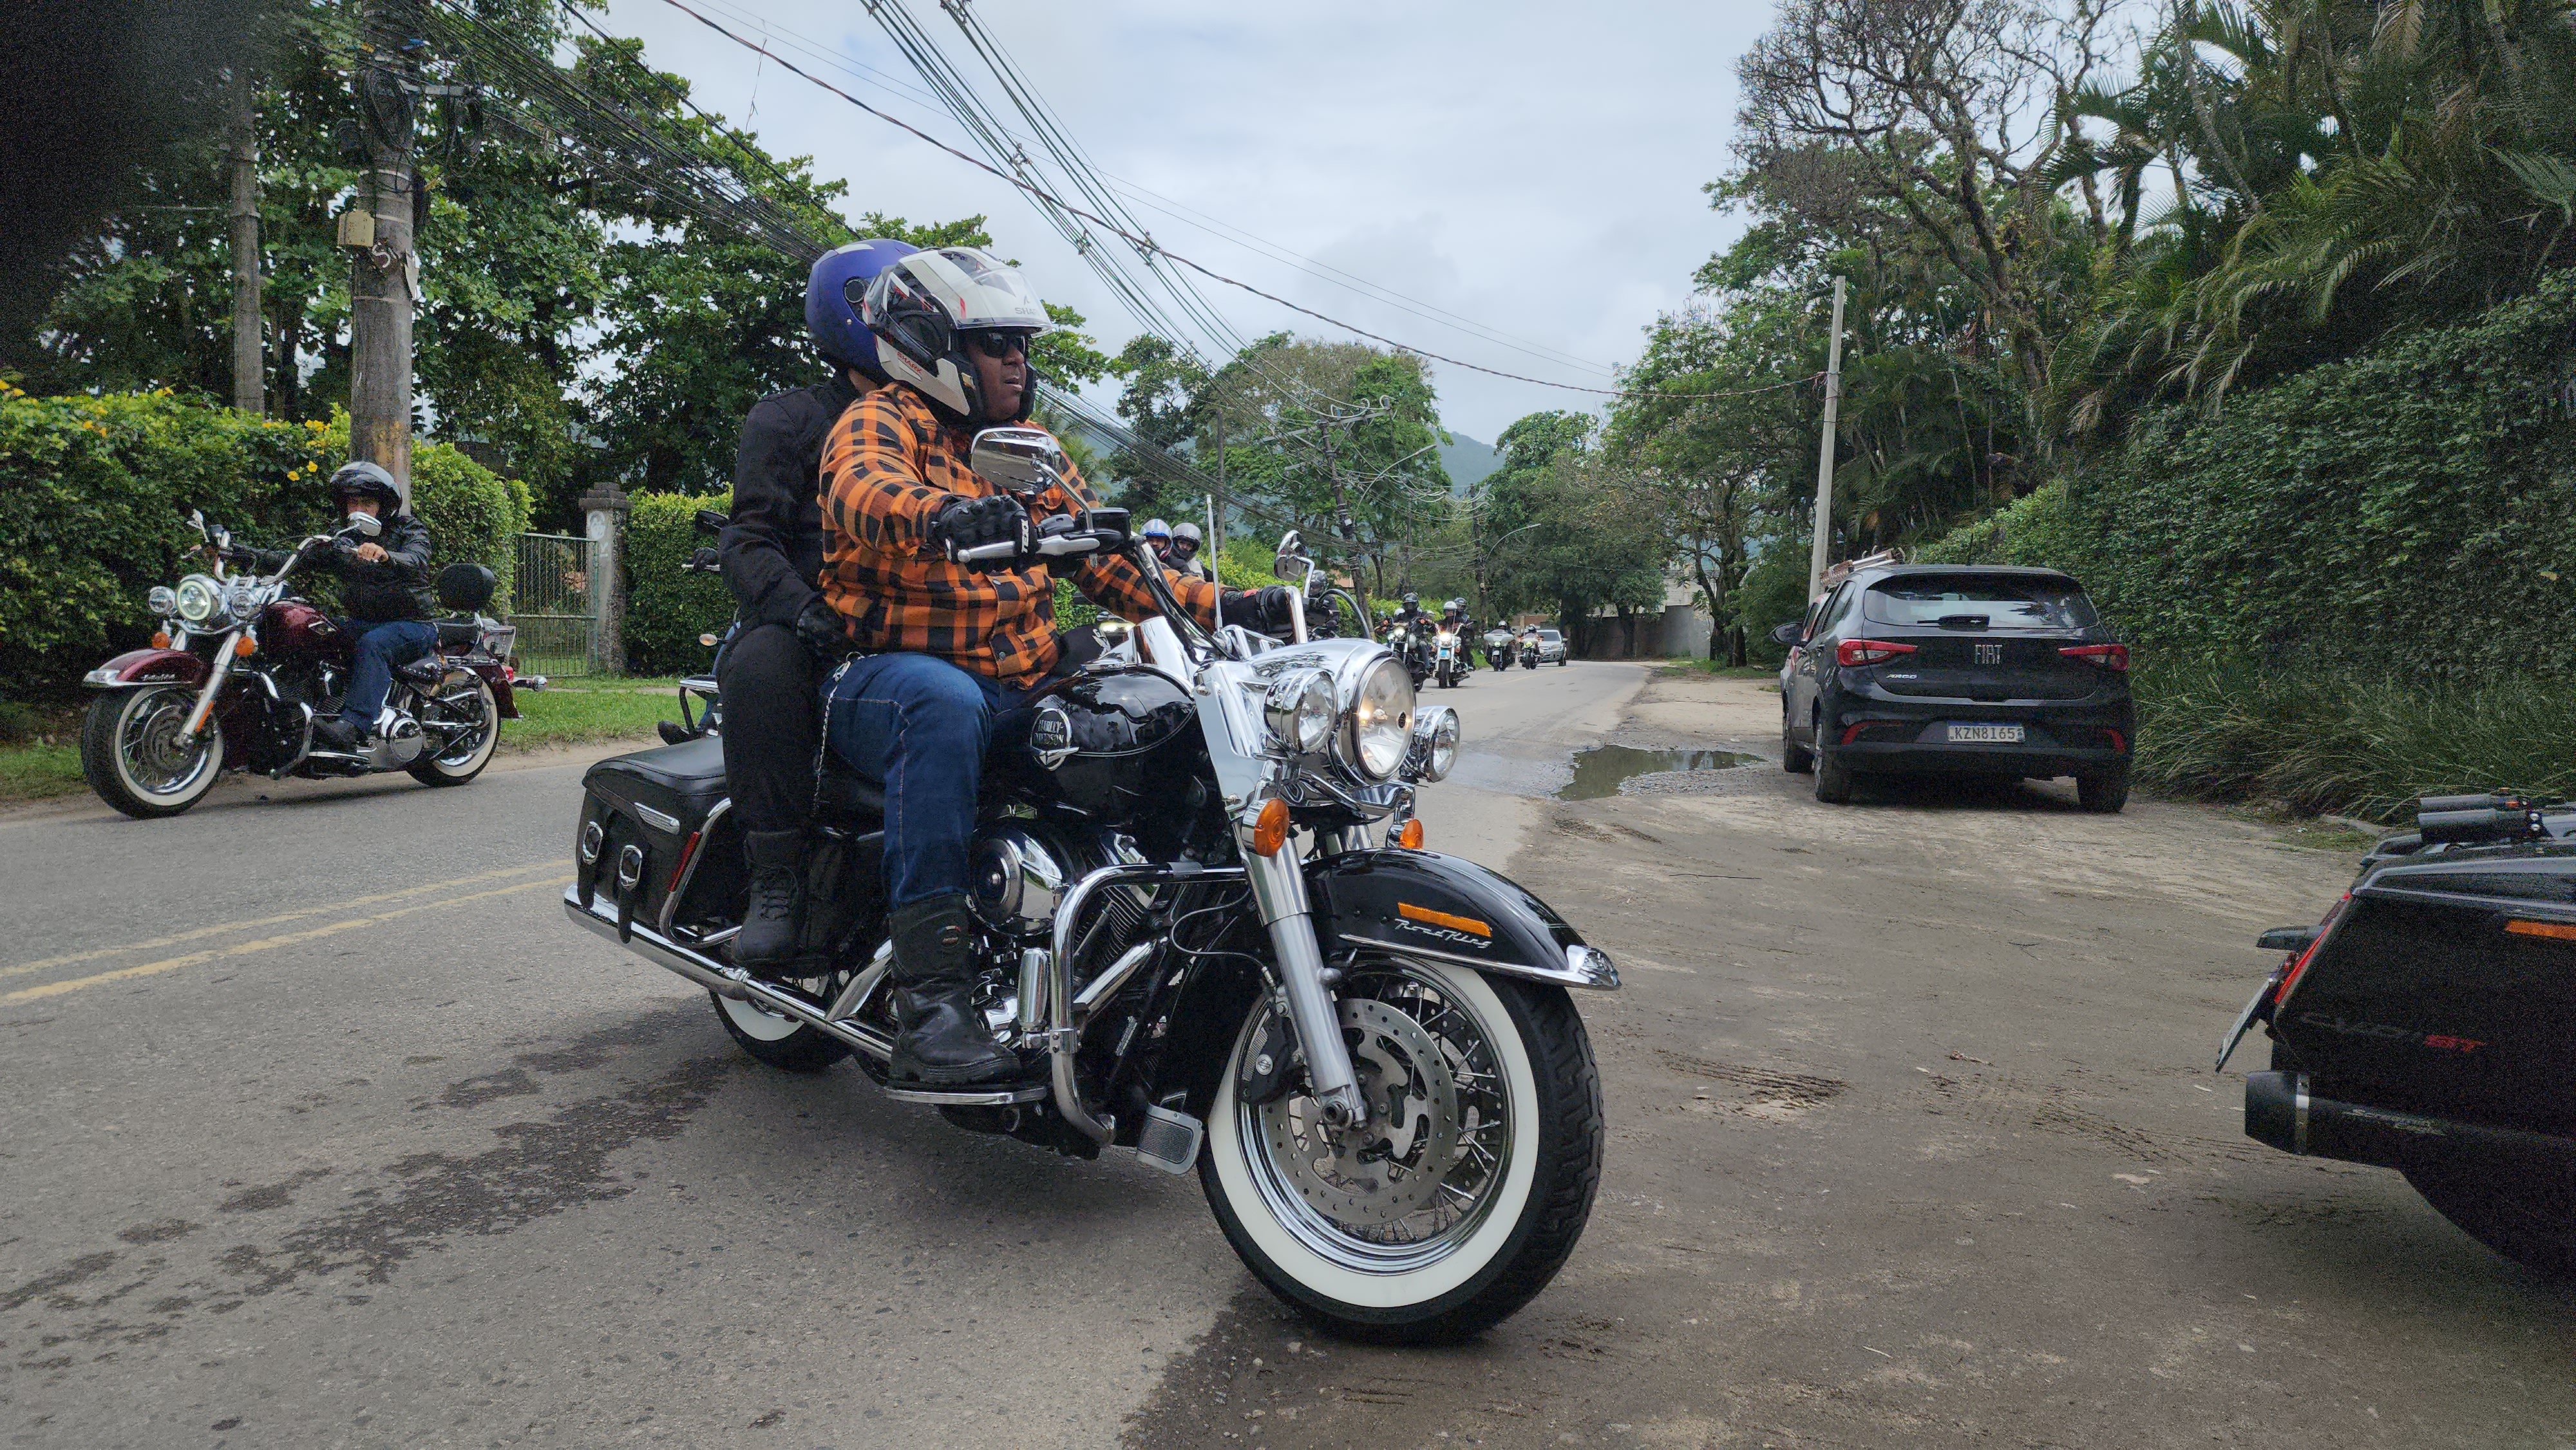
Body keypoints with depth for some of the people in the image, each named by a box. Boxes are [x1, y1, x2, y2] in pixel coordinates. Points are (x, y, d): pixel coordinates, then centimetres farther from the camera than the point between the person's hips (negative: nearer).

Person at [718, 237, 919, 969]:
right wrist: (803, 610, -25)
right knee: (762, 667, -39)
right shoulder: (788, 420, 6)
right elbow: (749, 541, -5)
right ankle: (775, 881, -30)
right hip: (814, 634, -4)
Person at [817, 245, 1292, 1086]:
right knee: (944, 705, -40)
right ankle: (929, 998, -42)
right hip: (886, 675, -6)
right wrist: (943, 514, -50)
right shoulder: (880, 423, 0)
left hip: (1023, 690, 6)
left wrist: (1220, 607, 2)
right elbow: (865, 489, -26)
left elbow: (1108, 564, 17)